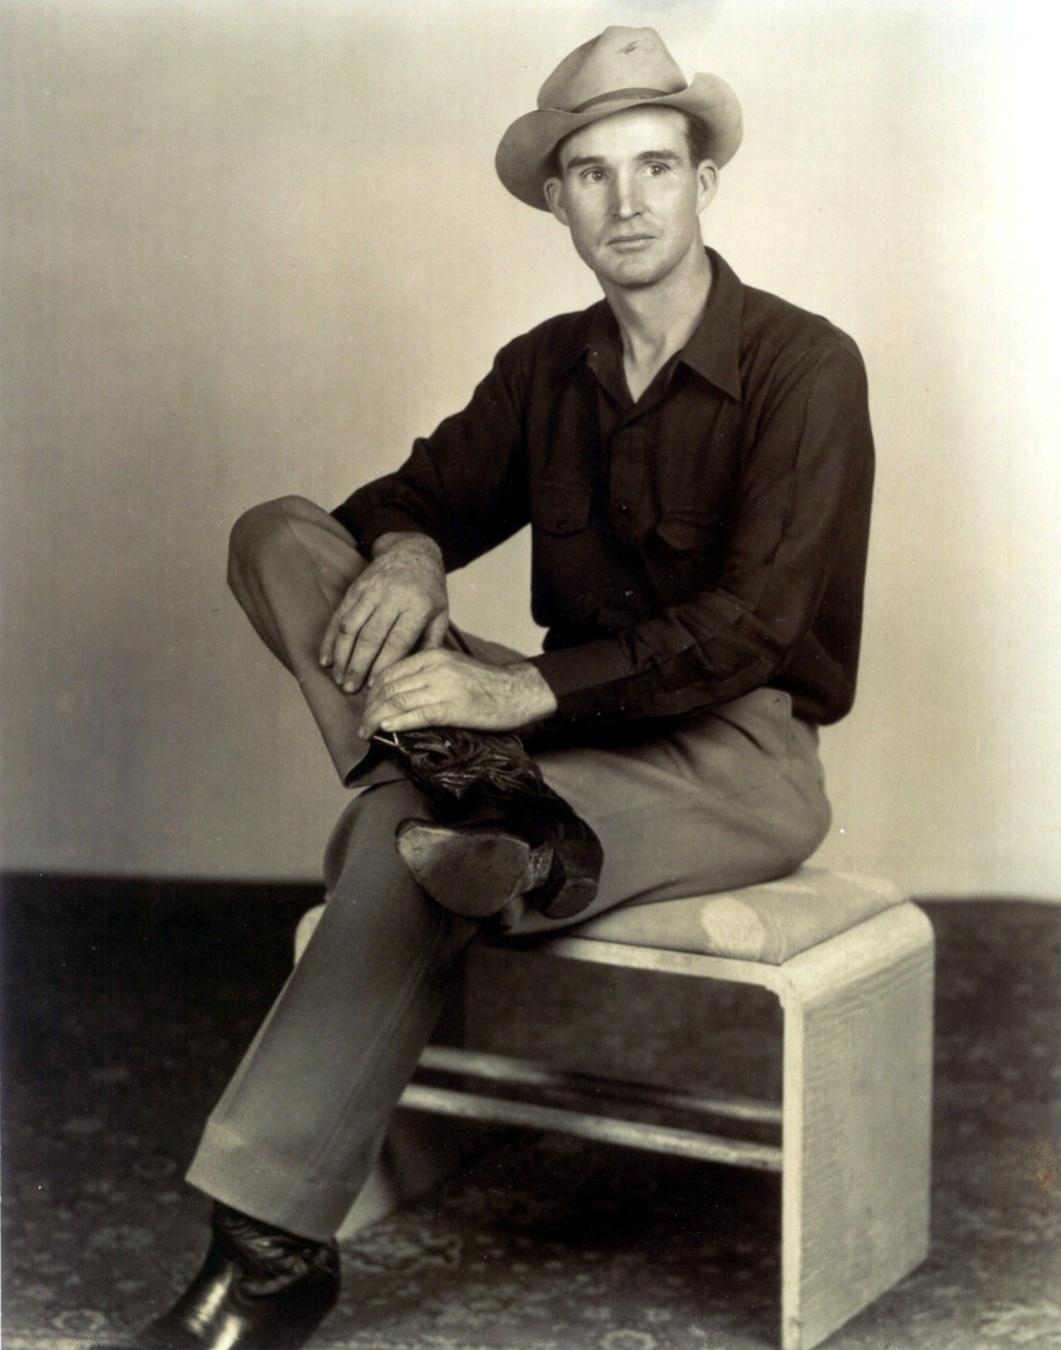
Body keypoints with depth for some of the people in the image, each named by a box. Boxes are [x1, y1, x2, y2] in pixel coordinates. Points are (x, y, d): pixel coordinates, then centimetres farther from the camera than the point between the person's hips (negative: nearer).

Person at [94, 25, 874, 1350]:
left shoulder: (802, 367, -10)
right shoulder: (544, 367, 9)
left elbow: (752, 622, -20)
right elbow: (425, 489, 10)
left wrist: (530, 691, -28)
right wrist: (407, 550, -17)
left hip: (731, 757, -6)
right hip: (567, 726, 6)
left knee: (409, 846, -33)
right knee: (279, 536, -12)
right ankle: (450, 788, -32)